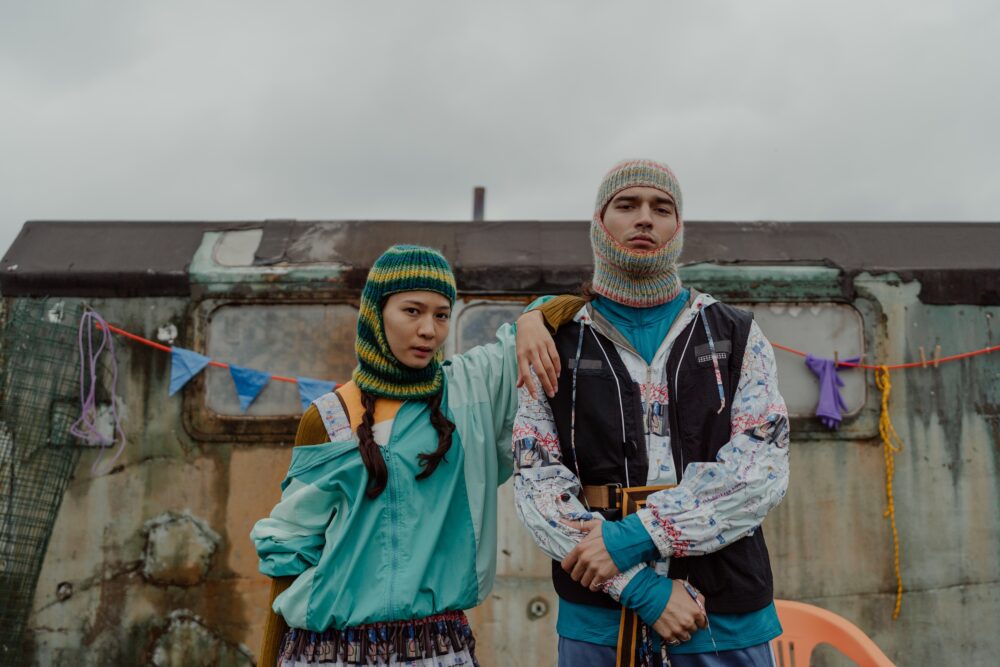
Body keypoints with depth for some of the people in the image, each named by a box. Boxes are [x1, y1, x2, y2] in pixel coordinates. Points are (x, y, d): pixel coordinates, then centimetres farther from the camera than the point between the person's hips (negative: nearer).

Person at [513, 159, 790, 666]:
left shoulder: (738, 337, 4)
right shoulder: (556, 348, 3)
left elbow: (761, 470, -8)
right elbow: (538, 486, -5)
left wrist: (632, 536, -17)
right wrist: (641, 587, -15)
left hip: (727, 621, 1)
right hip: (597, 618, 0)